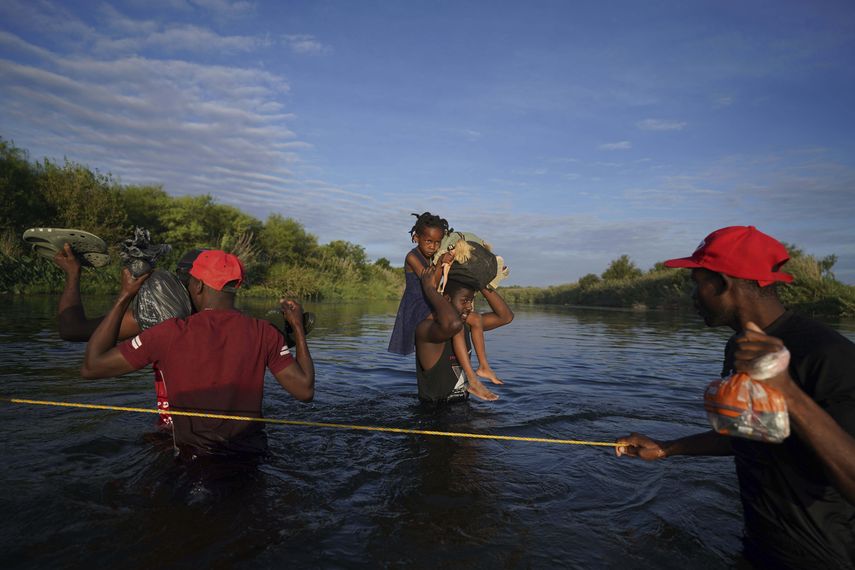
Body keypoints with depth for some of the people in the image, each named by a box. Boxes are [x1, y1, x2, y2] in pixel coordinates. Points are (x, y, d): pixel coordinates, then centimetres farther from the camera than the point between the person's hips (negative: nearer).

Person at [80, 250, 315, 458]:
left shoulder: (171, 334, -14)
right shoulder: (264, 333, -9)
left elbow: (91, 367, -5)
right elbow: (305, 390, -7)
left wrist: (125, 295, 1)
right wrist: (298, 326, 4)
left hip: (195, 461, -3)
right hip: (253, 454, 3)